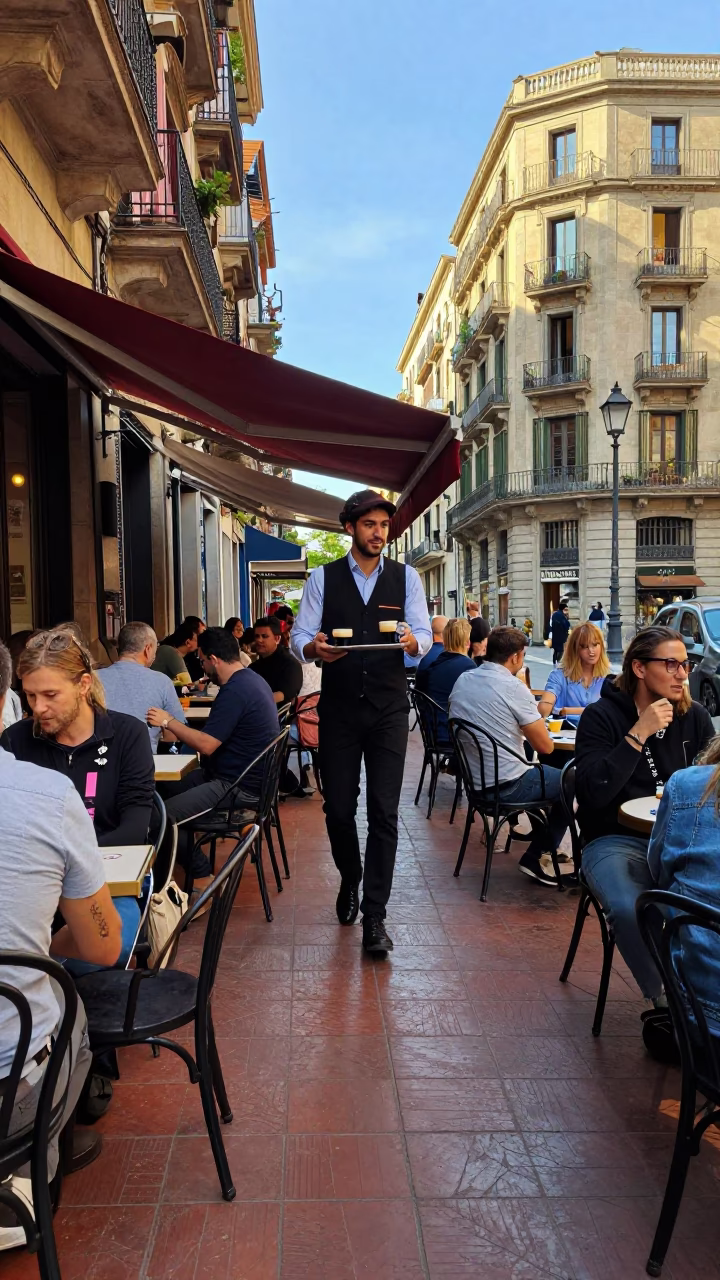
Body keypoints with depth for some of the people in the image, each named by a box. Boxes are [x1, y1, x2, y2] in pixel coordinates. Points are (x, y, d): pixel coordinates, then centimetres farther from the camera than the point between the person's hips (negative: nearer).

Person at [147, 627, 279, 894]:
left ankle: (203, 877, -1)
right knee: (164, 788, 15)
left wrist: (168, 722, -14)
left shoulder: (234, 691, -22)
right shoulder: (250, 679, 10)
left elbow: (206, 745, -23)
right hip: (245, 775, 11)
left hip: (240, 788, -11)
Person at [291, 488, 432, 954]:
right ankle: (350, 880, 37)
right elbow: (300, 637, -3)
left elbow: (425, 635, -3)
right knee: (338, 807, 8)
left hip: (388, 708, 0)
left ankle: (374, 916, 7)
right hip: (339, 707, 0)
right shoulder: (322, 578, 3)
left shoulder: (406, 577, 4)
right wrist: (314, 648, -26)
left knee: (384, 811, -2)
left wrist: (411, 641, -27)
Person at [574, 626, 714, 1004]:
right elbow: (591, 795, -14)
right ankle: (667, 1001, -11)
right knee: (629, 910, -33)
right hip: (617, 842, -3)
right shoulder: (601, 716, -3)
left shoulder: (695, 717, 10)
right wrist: (638, 735, -17)